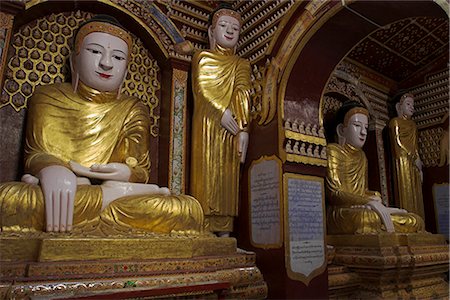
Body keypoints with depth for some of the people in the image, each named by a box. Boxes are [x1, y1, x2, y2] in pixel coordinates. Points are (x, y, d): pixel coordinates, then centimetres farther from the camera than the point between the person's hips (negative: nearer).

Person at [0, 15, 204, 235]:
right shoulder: (47, 98, 12)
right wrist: (51, 168, -25)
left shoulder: (133, 110, 12)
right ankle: (117, 192, -24)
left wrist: (127, 174, -22)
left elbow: (142, 170, 5)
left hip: (119, 208, 0)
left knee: (189, 209, -25)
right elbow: (34, 153, 1)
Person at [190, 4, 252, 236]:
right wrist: (222, 112, -17)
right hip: (208, 124, -2)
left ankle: (225, 235, 5)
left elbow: (243, 97, 4)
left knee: (228, 177, 0)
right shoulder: (202, 58, 13)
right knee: (206, 173, -6)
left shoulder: (241, 65, 17)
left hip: (232, 127, 2)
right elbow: (201, 88, -3)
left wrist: (244, 129, -10)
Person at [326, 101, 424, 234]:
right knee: (370, 219, -40)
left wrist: (374, 198, -3)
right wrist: (372, 202, -18)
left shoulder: (361, 155, 24)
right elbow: (334, 193, -11)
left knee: (415, 221, -6)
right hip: (341, 213, -8)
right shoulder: (332, 151, -1)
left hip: (363, 210, 8)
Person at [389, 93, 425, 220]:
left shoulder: (412, 124, 23)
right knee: (406, 195, -11)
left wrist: (420, 167, 11)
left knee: (416, 195, 2)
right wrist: (414, 158, -9)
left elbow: (416, 146, 19)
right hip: (403, 163, -7)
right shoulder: (395, 121, 2)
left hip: (415, 165, 7)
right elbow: (398, 143, -8)